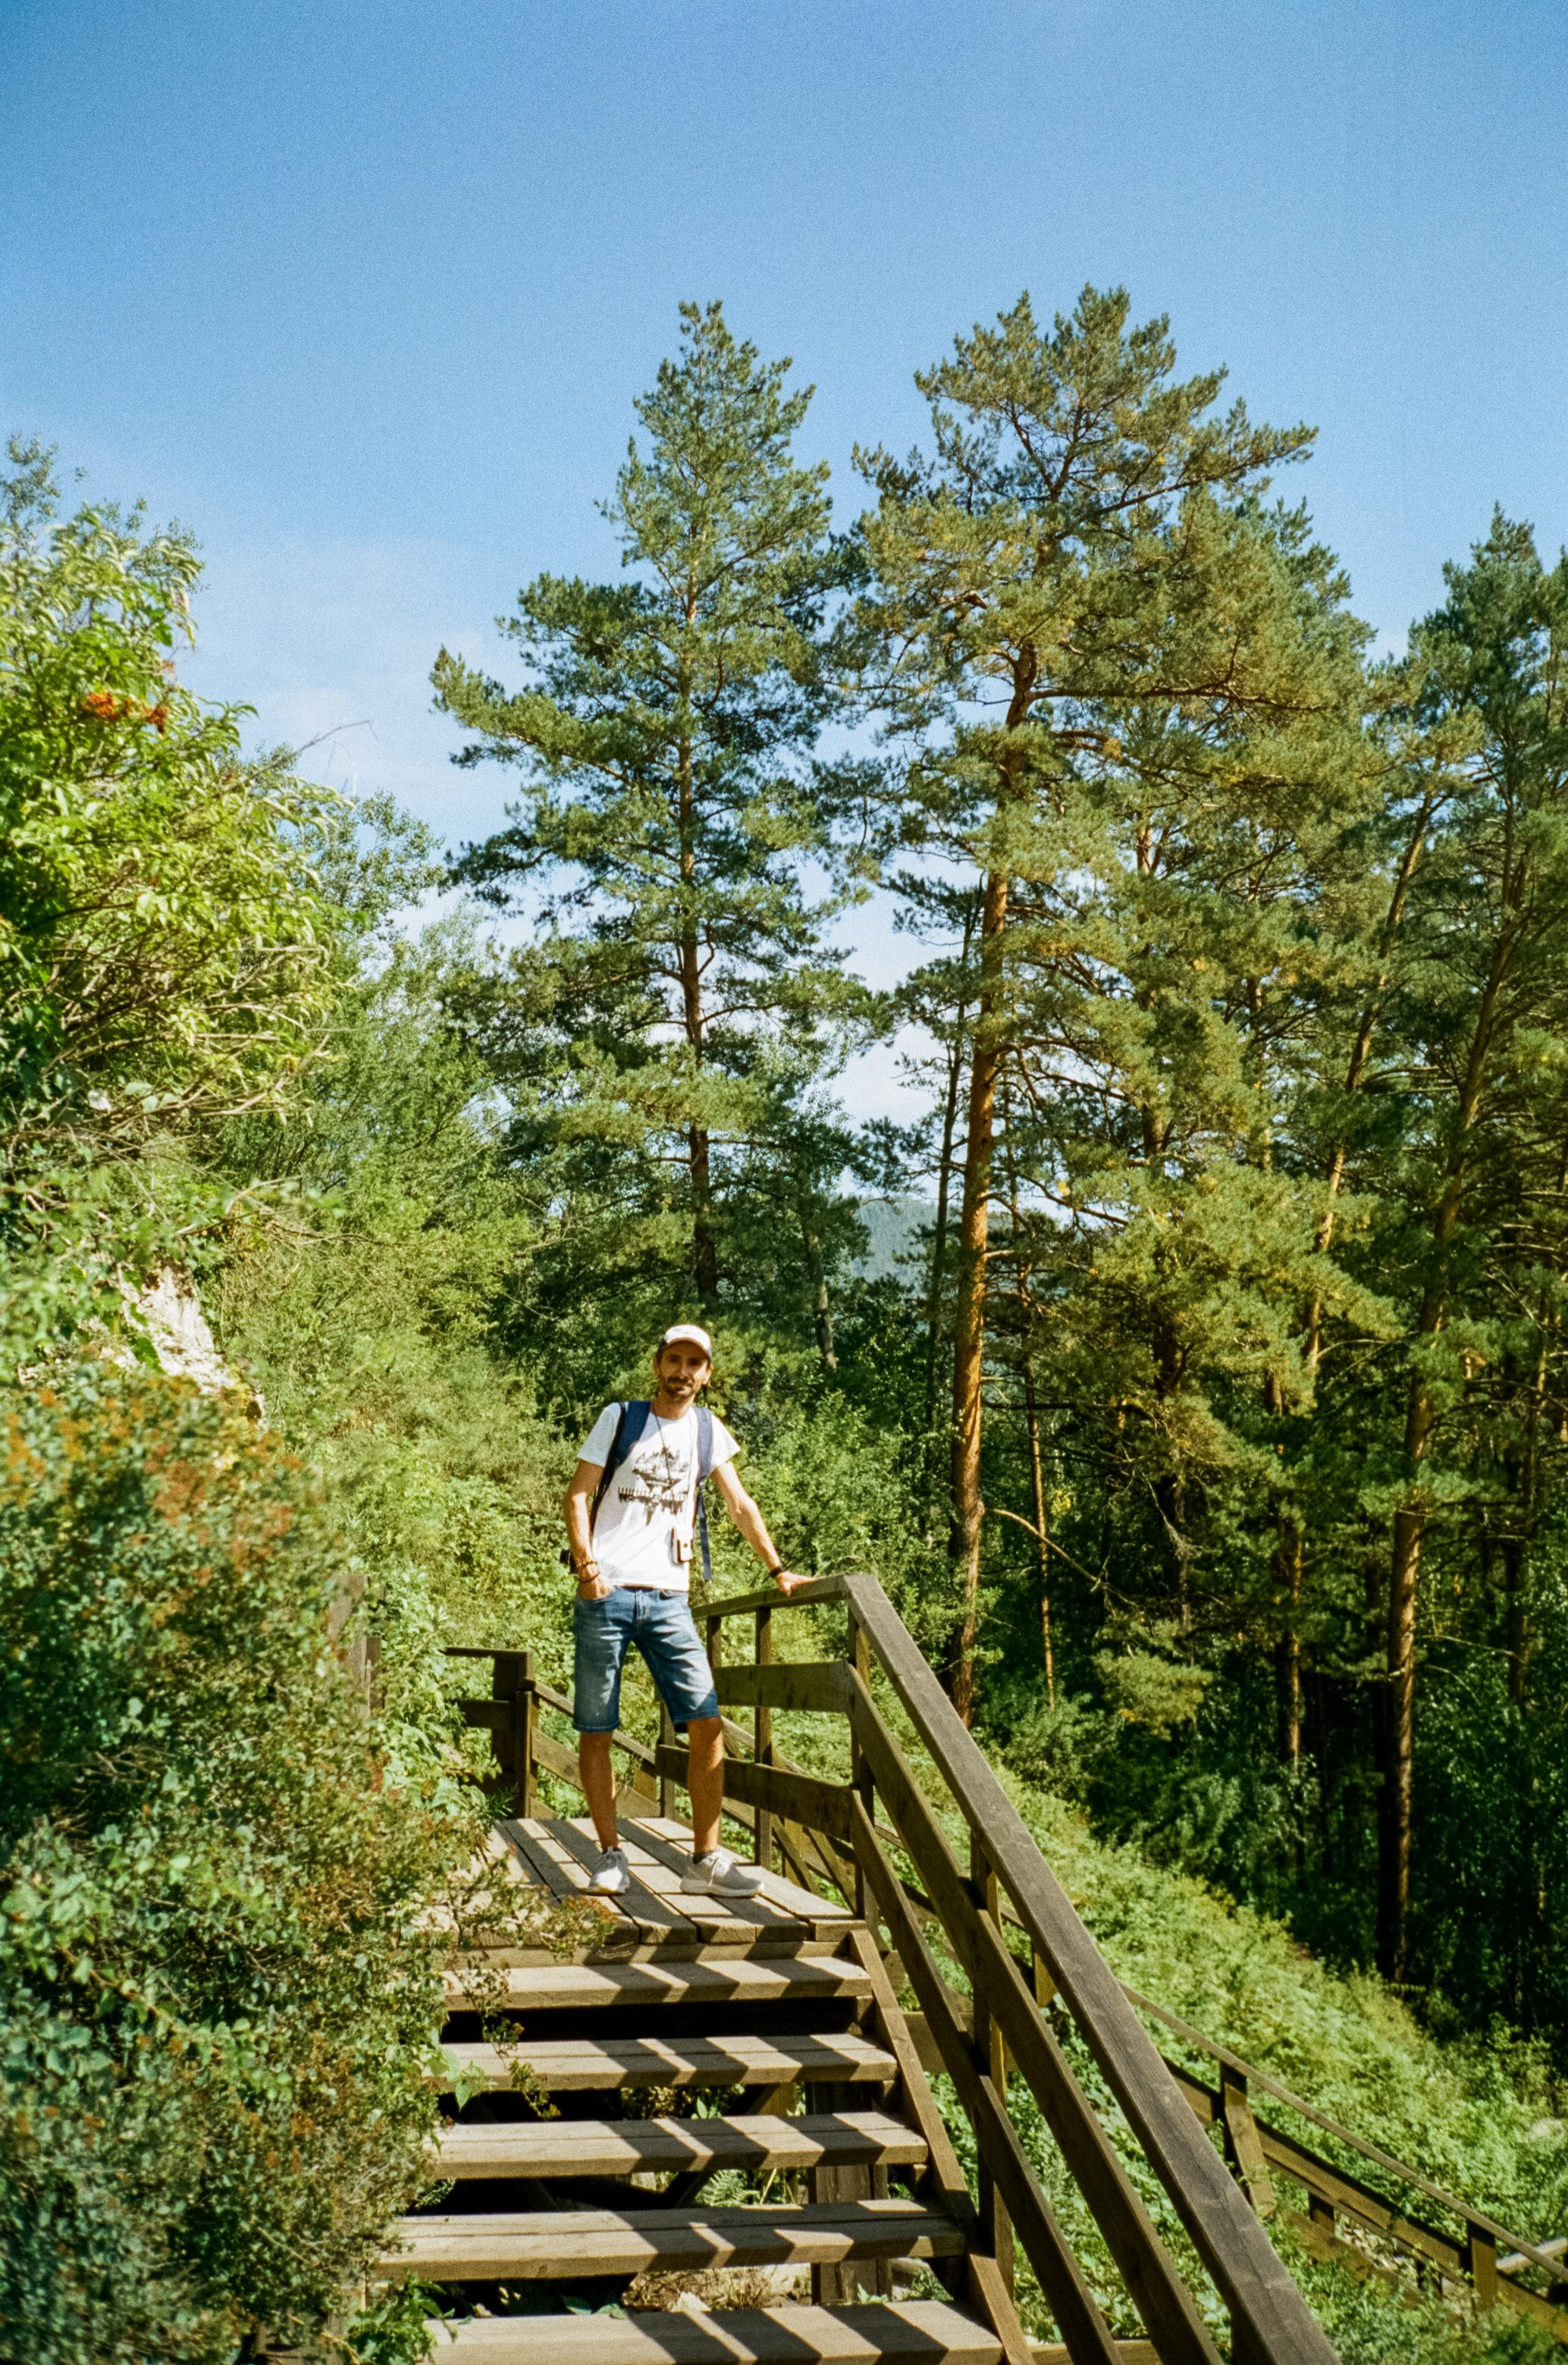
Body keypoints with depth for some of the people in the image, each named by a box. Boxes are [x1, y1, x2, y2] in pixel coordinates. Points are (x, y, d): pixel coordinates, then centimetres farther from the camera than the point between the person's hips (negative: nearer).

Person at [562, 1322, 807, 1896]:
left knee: (707, 1721, -8)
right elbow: (577, 1495, 2)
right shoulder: (619, 1418, 5)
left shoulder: (707, 1430, 12)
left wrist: (778, 1570, 12)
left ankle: (706, 1858, 1)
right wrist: (586, 1565, -12)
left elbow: (740, 1505, 17)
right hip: (606, 1595, -2)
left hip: (669, 1599, 2)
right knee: (595, 1729, 0)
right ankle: (611, 1855, 12)